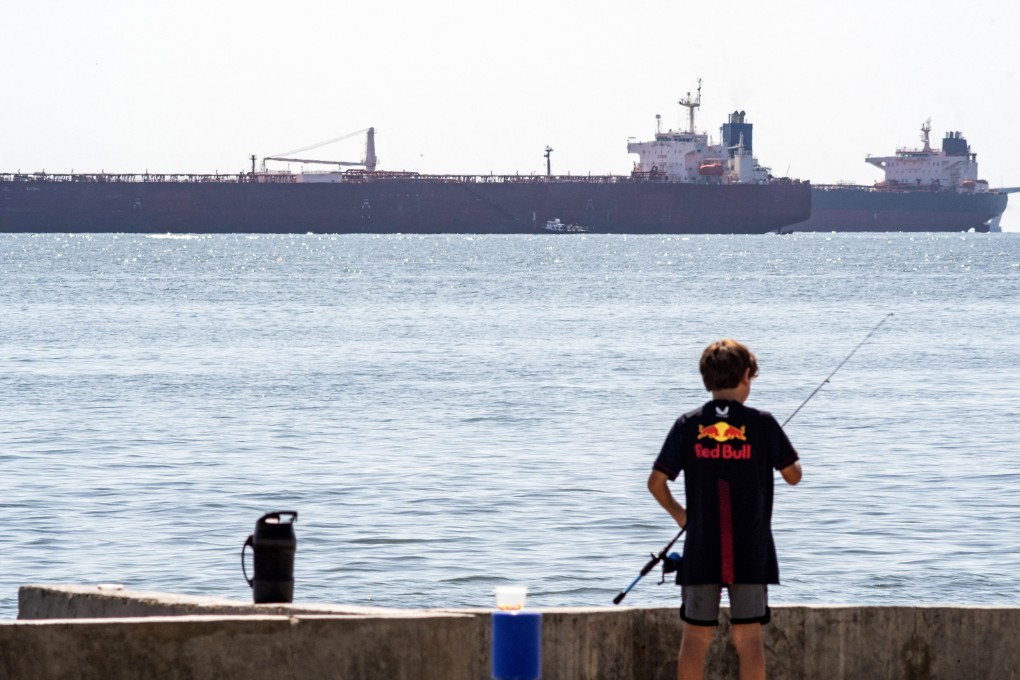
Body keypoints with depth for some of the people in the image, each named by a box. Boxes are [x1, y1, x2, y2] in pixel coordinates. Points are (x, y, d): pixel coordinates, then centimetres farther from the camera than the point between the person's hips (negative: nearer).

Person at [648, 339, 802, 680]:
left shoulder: (688, 424, -1)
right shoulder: (761, 423, -5)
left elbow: (656, 482, -2)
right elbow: (792, 475, 0)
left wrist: (677, 512, 16)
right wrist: (792, 457, 23)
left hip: (701, 549, 1)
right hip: (751, 550, -1)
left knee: (696, 634, 7)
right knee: (748, 635, 3)